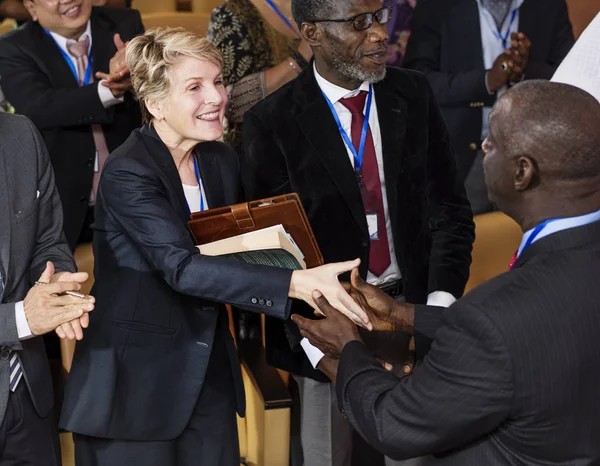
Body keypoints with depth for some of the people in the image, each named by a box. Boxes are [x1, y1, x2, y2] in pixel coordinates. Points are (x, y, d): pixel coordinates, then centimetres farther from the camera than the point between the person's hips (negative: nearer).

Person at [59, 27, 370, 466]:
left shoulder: (223, 161, 4)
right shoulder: (127, 174, -18)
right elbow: (182, 268, -30)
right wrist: (296, 283, -38)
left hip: (211, 374, 6)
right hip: (134, 380, -6)